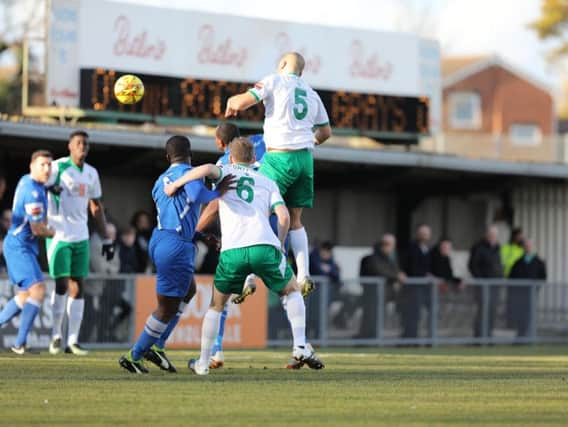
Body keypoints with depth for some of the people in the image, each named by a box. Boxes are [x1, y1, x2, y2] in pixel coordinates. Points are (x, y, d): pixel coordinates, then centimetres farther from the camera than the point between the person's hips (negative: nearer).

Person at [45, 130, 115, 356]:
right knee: (62, 286, -6)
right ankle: (56, 335, 10)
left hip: (81, 237, 5)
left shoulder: (91, 173, 12)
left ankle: (73, 340, 4)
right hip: (59, 234, -5)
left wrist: (106, 239, 17)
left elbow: (96, 207, 19)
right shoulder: (57, 168, -6)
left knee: (78, 287, 2)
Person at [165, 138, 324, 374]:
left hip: (232, 251, -1)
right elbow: (283, 216, 10)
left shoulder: (225, 173, 19)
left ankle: (203, 363, 20)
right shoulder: (268, 183, 24)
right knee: (292, 291, 24)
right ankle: (300, 348, 8)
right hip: (264, 246, 1)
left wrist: (176, 183, 2)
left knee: (216, 305, 21)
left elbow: (208, 169, -6)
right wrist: (280, 245, 23)